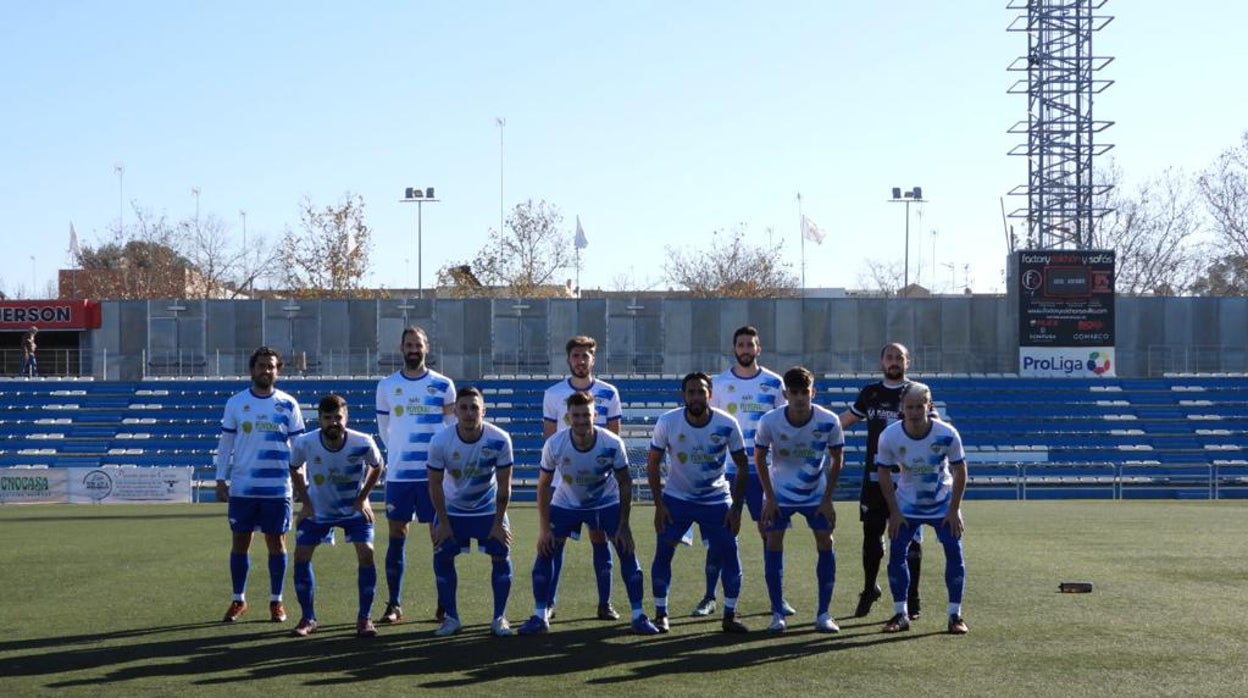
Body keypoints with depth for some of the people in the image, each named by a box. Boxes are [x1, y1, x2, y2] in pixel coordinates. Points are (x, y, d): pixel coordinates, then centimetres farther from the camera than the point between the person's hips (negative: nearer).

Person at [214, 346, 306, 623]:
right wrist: (221, 480, 1)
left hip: (278, 487, -1)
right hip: (241, 487, 1)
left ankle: (276, 602, 15)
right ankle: (238, 600, 18)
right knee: (239, 543, 6)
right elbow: (225, 444, 7)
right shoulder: (235, 403, 4)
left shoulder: (288, 405, 2)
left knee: (277, 543, 4)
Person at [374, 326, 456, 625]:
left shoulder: (443, 385, 2)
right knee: (396, 539, 3)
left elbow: (453, 428, 8)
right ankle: (394, 605, 10)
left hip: (434, 473, -1)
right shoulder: (386, 386, 5)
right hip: (398, 473, 1)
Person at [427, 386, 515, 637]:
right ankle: (451, 618, 9)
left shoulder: (499, 440, -25)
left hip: (489, 509, 0)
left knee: (501, 557, -6)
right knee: (442, 557, -4)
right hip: (453, 510, 1)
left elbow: (504, 485, -15)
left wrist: (498, 522, -13)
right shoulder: (440, 442, -24)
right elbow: (435, 484, -13)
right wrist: (443, 522, -10)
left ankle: (500, 618, 7)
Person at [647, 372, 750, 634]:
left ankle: (730, 616, 9)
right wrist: (659, 505, -9)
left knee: (729, 555, -5)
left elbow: (742, 466, -6)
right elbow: (653, 463, -5)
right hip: (676, 499, 0)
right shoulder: (667, 422, -16)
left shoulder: (727, 424, -16)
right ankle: (660, 614, 9)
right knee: (663, 553, -5)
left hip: (717, 501, 0)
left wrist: (737, 508, -9)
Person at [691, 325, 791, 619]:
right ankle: (710, 597, 8)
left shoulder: (774, 383, 3)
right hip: (727, 469, 0)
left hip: (762, 468, 0)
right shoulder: (720, 383, 3)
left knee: (770, 531, 2)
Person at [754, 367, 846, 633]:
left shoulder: (829, 421, -20)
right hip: (779, 494, 0)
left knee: (825, 543, -8)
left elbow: (836, 460, -5)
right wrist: (769, 498, -9)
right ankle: (777, 614, 3)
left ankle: (823, 614, 2)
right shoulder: (769, 421, -21)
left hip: (816, 494, 1)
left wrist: (827, 499, -8)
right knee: (773, 544, -7)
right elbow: (759, 458, -6)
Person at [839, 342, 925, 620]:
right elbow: (844, 420, 22)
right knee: (871, 536, 8)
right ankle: (869, 589, 26)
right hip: (874, 476, 3)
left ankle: (912, 601, 7)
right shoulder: (870, 393, 11)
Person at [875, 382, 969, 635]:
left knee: (954, 552, -8)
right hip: (907, 505, 1)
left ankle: (955, 615, 2)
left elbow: (960, 471, -11)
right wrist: (894, 512, -9)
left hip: (943, 503, -1)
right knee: (896, 552, -7)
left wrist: (954, 509, -12)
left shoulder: (947, 434, -24)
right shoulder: (889, 436, -21)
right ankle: (900, 614, 5)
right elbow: (884, 473, -7)